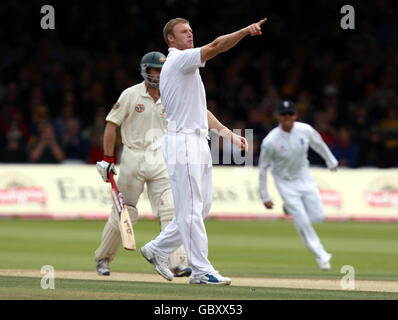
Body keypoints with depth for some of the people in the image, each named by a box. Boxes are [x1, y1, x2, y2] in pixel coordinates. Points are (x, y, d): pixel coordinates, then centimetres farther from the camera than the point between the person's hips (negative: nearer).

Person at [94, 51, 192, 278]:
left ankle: (178, 262, -15)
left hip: (160, 159, 3)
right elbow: (111, 125, -3)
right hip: (133, 157, -3)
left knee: (170, 210, -10)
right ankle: (103, 258, 22)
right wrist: (108, 159, -7)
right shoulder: (131, 95, -4)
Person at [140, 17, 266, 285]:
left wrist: (228, 133, 16)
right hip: (183, 141, -10)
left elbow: (199, 109, 23)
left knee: (203, 205, 12)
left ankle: (158, 249, 22)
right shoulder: (178, 60, -8)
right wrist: (246, 31, -32)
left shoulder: (187, 67, 22)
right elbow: (215, 47, -23)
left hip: (199, 142, 10)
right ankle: (202, 270, -8)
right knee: (191, 208, -8)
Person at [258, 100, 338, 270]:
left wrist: (331, 161, 21)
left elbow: (319, 145, 7)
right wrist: (265, 197, -11)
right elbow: (263, 168, -13)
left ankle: (290, 207, 31)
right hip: (285, 182, -4)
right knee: (303, 223, -7)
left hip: (304, 178, 4)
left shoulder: (305, 130, -15)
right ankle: (321, 256, 7)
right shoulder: (270, 141, -24)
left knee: (318, 216, 2)